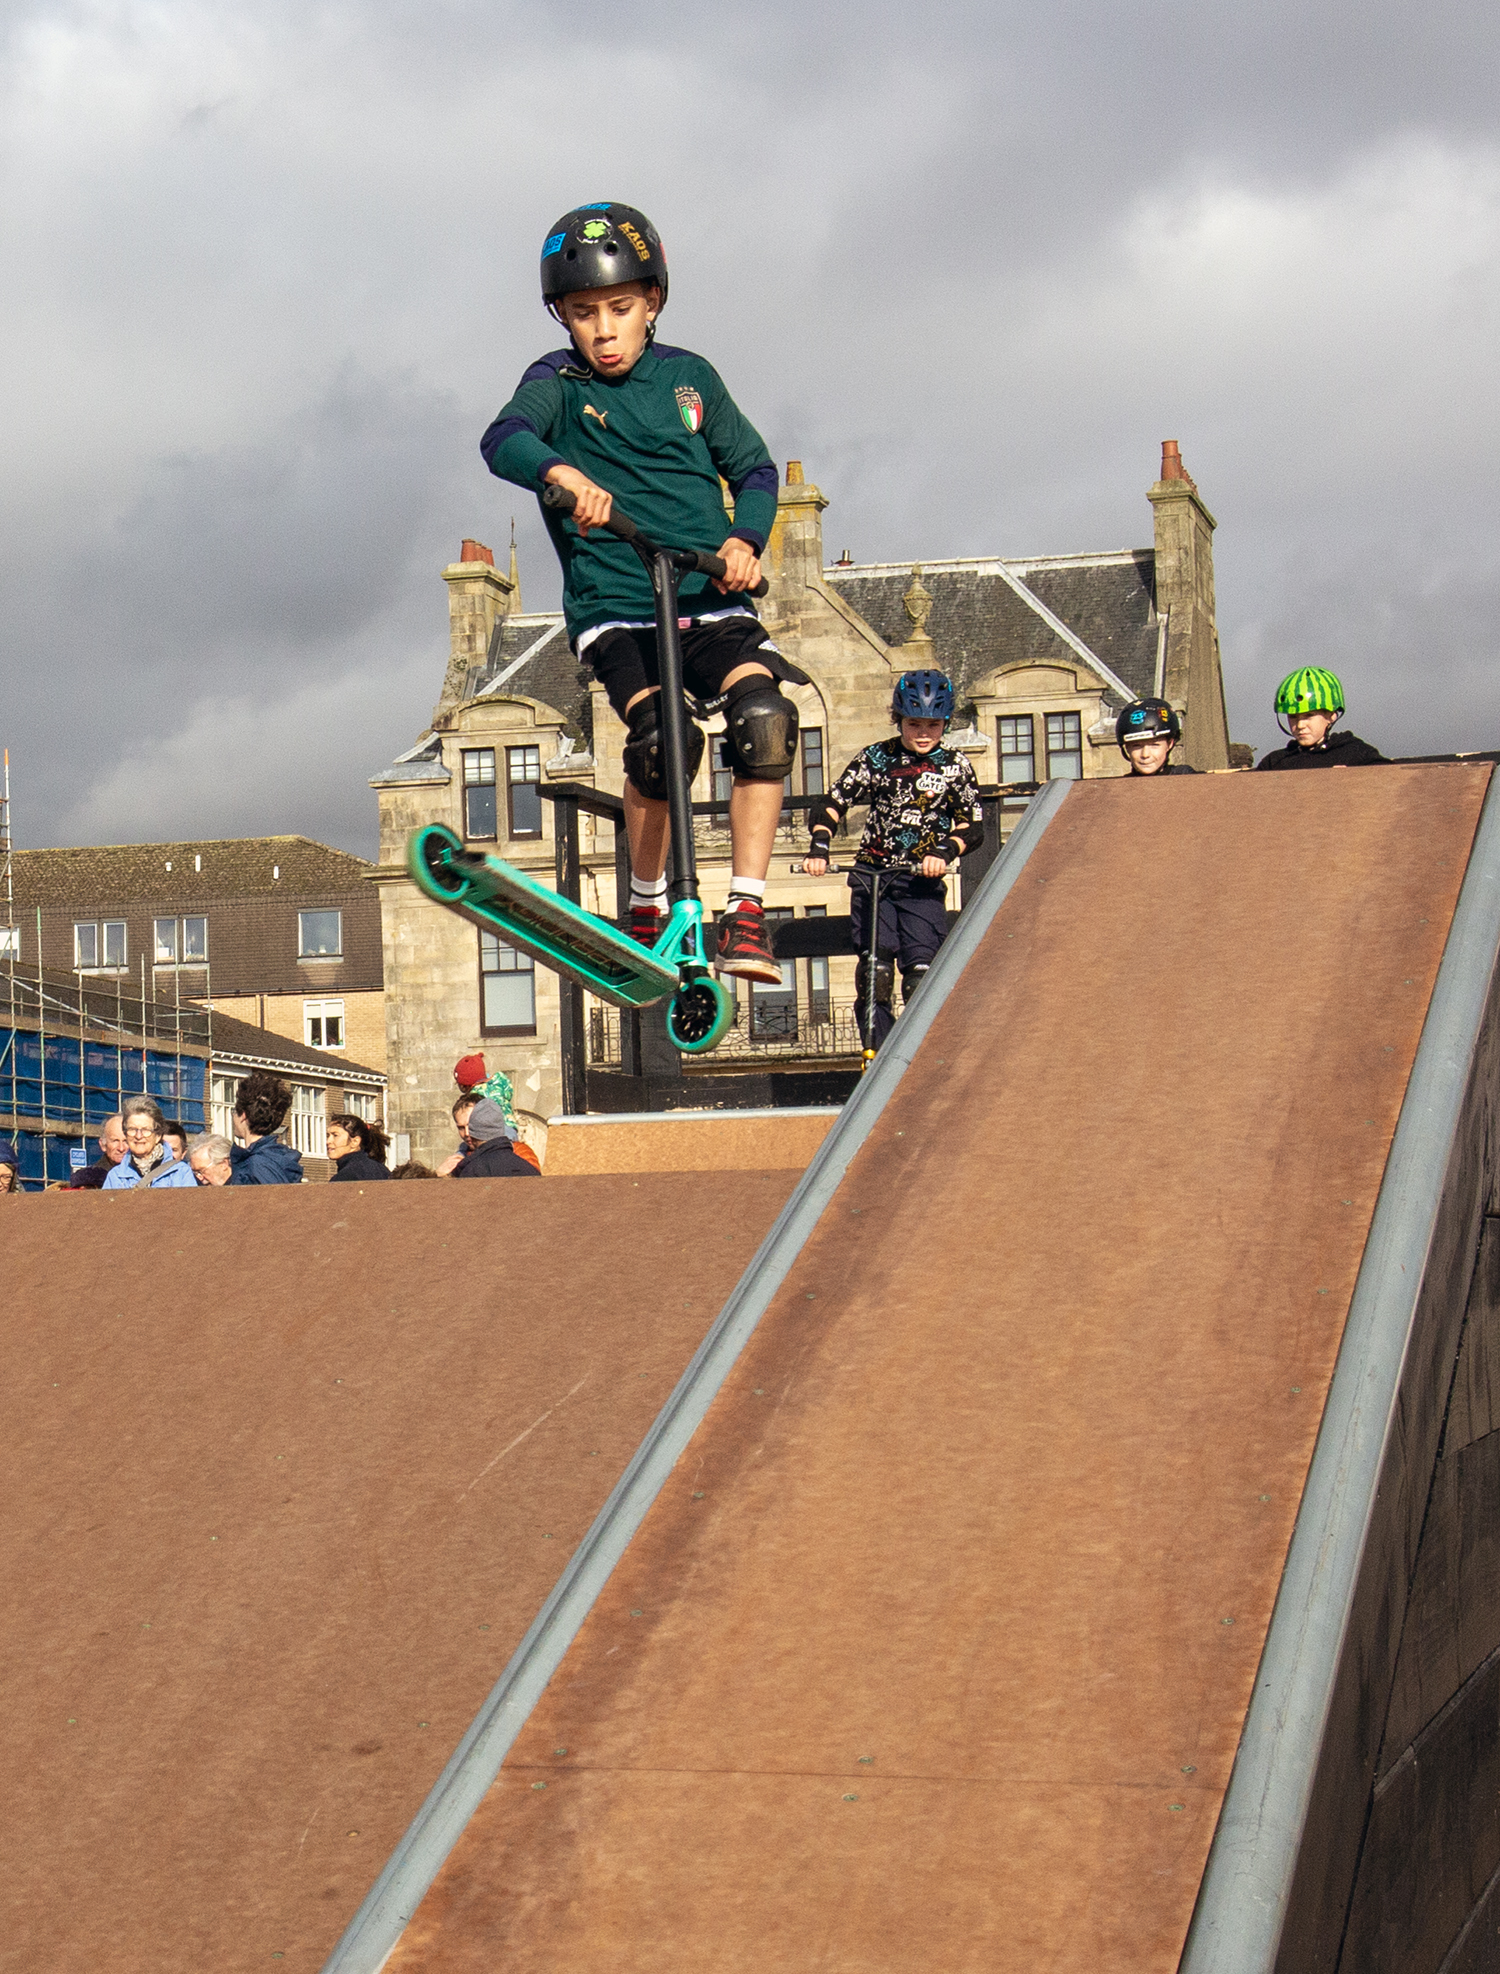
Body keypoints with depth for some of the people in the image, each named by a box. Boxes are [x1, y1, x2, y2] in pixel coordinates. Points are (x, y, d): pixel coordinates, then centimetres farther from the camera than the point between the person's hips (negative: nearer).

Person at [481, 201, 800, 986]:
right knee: (661, 738, -27)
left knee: (763, 717, -24)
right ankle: (646, 911, -5)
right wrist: (563, 473, -39)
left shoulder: (689, 377, 11)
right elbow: (504, 439, -17)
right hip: (614, 608, -2)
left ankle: (746, 909, -16)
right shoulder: (558, 382, 3)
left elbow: (754, 469, 14)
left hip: (710, 600, 3)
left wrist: (745, 540, -7)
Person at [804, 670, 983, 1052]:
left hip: (922, 879, 0)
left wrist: (945, 851, -23)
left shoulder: (954, 765, 5)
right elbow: (832, 804, 3)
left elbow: (973, 826, -2)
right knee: (874, 970, -13)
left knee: (921, 973, -13)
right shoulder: (876, 758, 5)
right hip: (872, 874, 0)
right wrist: (819, 846, -16)